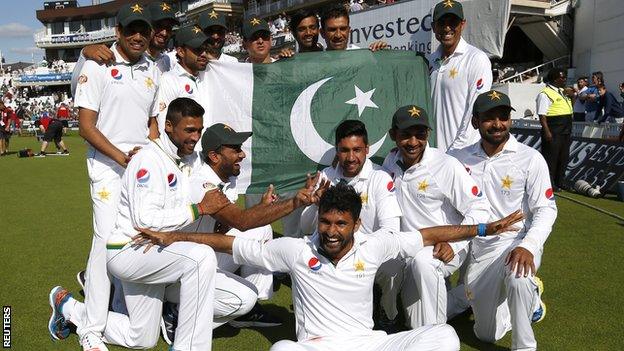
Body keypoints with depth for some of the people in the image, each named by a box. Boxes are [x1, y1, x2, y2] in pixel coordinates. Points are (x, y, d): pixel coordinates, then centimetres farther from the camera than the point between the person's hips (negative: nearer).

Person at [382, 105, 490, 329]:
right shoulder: (391, 162, 1)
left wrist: (453, 244, -26)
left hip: (444, 249, -6)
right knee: (416, 323, 8)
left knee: (422, 260, -41)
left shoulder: (447, 166, -17)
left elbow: (480, 208, -15)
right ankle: (464, 295, 29)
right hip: (409, 247, 6)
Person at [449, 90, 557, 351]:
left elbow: (546, 209, -10)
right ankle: (530, 296, 40)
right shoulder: (460, 159, 0)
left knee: (519, 280, -40)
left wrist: (528, 246, -25)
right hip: (479, 250, 4)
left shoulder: (530, 159, -8)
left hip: (518, 243, -3)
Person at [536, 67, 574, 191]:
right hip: (553, 133, -9)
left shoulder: (563, 92, 16)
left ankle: (560, 182, 27)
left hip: (565, 132, 9)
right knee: (551, 158, -2)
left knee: (564, 157, 15)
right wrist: (547, 132, -23)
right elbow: (542, 115, -19)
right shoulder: (545, 94, -13)